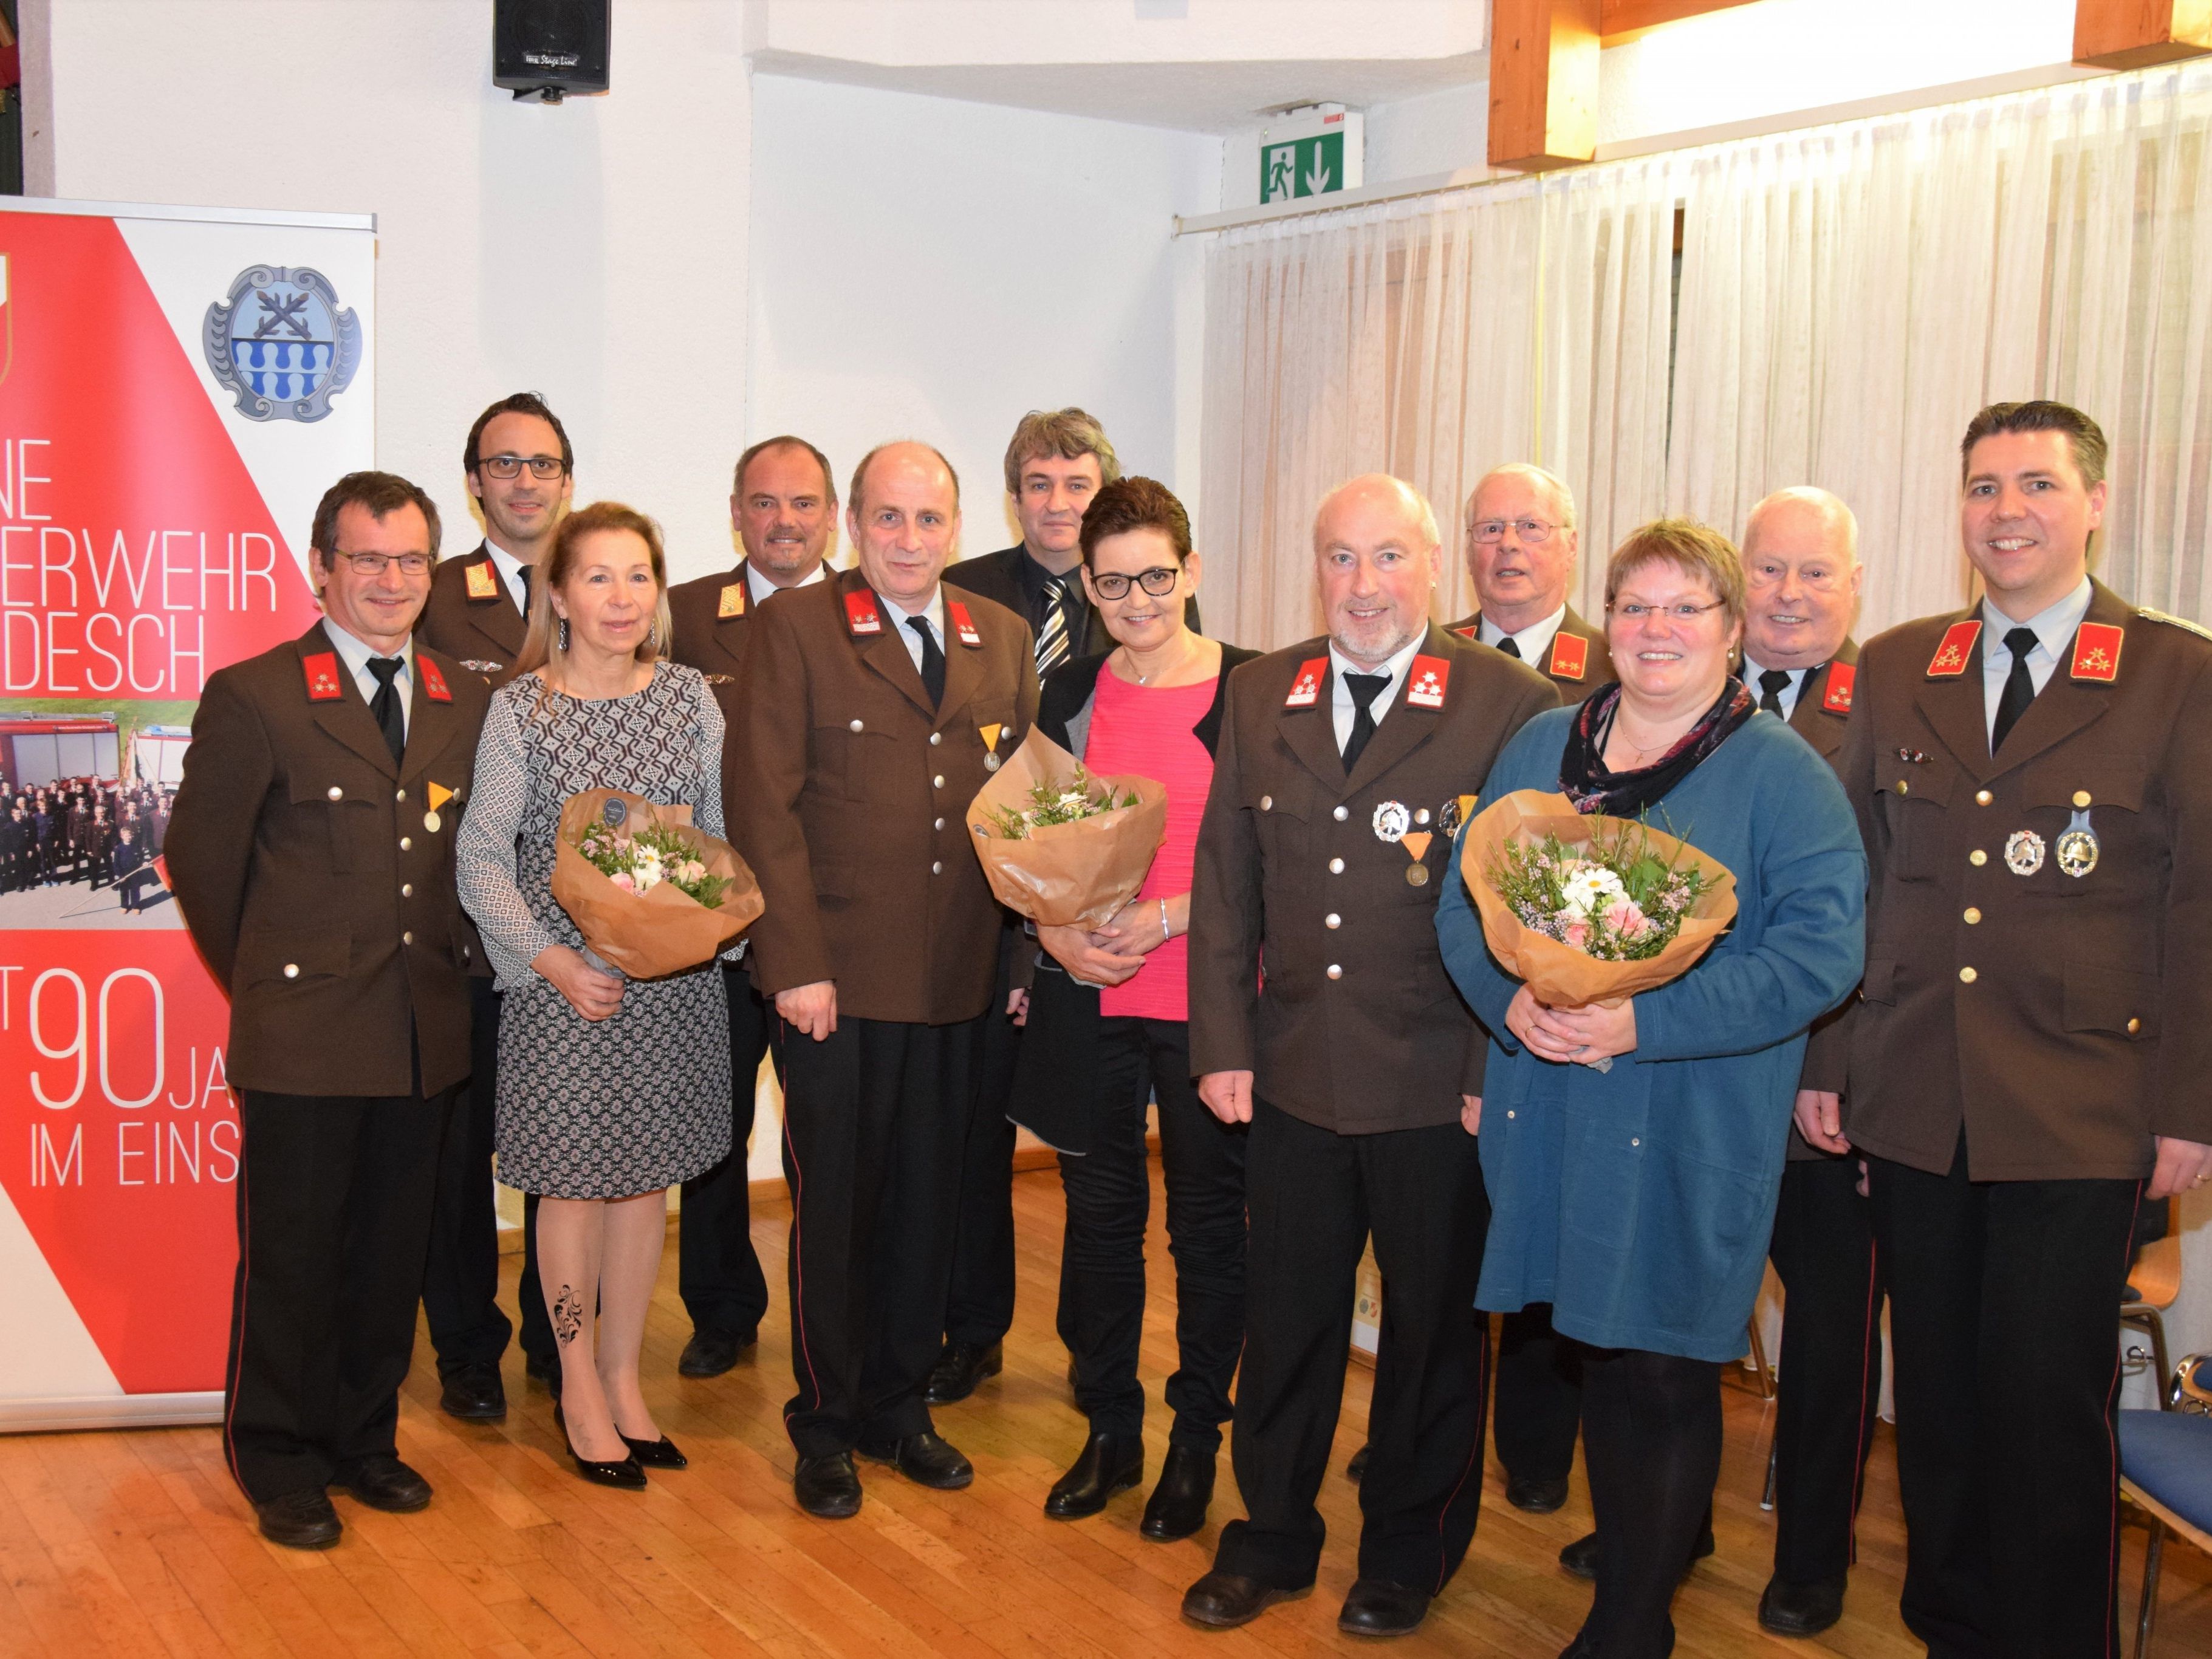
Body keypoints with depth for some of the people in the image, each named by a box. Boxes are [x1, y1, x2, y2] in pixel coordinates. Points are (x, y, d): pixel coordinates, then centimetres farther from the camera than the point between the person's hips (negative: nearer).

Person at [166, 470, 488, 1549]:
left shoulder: (465, 702, 9)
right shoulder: (253, 697, -6)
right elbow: (200, 859, -1)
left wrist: (443, 969, 9)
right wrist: (262, 982, 5)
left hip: (425, 1032, 4)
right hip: (303, 1031, -4)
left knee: (393, 1249, 14)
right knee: (292, 1256, 6)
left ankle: (363, 1439, 31)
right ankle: (281, 1466, 23)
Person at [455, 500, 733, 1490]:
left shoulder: (690, 699, 3)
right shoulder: (521, 709, -6)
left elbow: (724, 836, 8)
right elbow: (483, 859, -6)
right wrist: (553, 960, -15)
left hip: (674, 978, 3)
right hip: (563, 983, -3)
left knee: (647, 1180, 11)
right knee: (574, 1182, 6)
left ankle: (623, 1376, 26)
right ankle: (579, 1387, 23)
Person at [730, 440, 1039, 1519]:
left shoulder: (1004, 640, 10)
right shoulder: (794, 630, -3)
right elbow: (767, 808, -8)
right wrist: (795, 964, -14)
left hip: (959, 981, 4)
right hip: (838, 981, -4)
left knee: (928, 1204, 13)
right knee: (834, 1207, 7)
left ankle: (897, 1406, 31)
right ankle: (825, 1428, 24)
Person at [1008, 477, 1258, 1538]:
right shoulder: (1069, 693, 8)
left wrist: (1168, 916, -16)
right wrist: (1056, 932, -6)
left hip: (1208, 1001, -3)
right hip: (1088, 1001, 4)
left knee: (1208, 1221, 8)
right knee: (1100, 1214, 12)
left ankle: (1196, 1440, 24)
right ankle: (1109, 1430, 28)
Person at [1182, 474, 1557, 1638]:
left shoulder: (1511, 704, -7)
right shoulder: (1259, 697, 5)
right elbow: (1224, 882, 8)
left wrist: (1500, 1073, -10)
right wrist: (1223, 1044, 2)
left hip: (1440, 1091, -3)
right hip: (1292, 1078, 3)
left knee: (1434, 1325, 13)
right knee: (1284, 1320, 15)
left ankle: (1408, 1551, 34)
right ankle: (1272, 1536, 35)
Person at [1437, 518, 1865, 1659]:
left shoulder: (1782, 773, -4)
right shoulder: (1540, 748, 10)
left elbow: (1819, 952, -14)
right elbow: (1464, 903, 8)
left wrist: (1645, 1023, -23)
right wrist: (1512, 1000, -13)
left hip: (1691, 1130, -4)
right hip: (1550, 1114, 4)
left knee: (1665, 1378, 2)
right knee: (1601, 1359, 14)